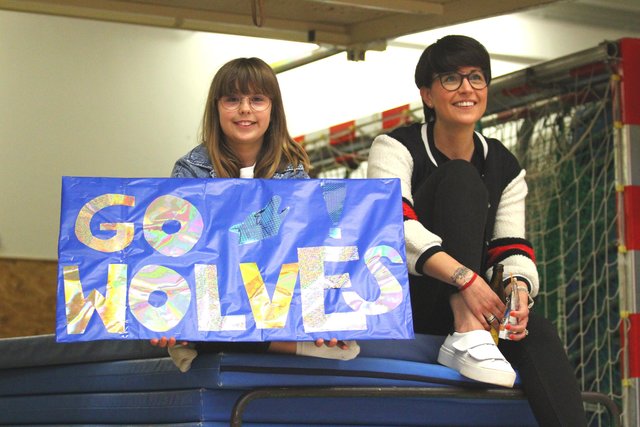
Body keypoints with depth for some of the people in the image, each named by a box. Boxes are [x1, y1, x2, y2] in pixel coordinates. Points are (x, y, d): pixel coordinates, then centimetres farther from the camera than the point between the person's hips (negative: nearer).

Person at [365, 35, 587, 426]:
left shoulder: (505, 167, 10)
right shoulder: (395, 148, -4)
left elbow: (512, 250, -1)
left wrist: (518, 287, -26)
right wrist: (465, 278, -36)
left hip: (471, 305, 4)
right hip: (404, 301, -4)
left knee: (537, 333, -30)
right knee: (461, 179, -23)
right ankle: (466, 336, -38)